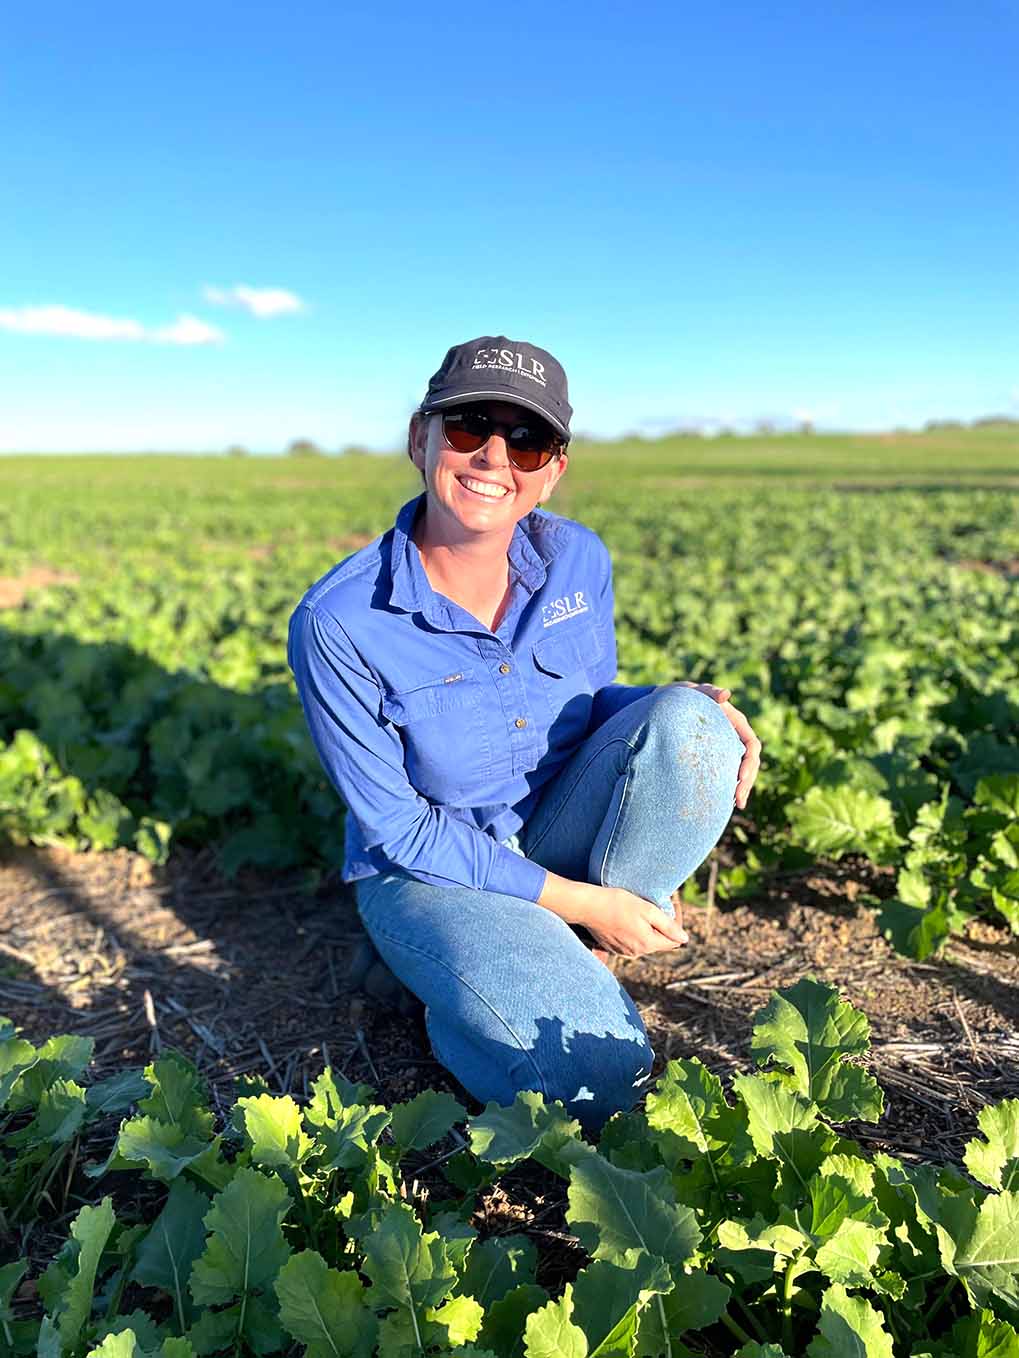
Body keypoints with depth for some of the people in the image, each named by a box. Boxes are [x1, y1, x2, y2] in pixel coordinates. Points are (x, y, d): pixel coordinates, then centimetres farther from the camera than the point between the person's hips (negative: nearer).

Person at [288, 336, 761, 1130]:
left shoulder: (578, 560, -10)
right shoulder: (339, 623, -23)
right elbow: (397, 827, -16)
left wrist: (692, 712, -17)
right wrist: (575, 900, -18)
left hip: (558, 833, 5)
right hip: (432, 869, -4)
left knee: (686, 723, -22)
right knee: (597, 1080, -24)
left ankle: (575, 957, -4)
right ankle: (454, 987, 8)